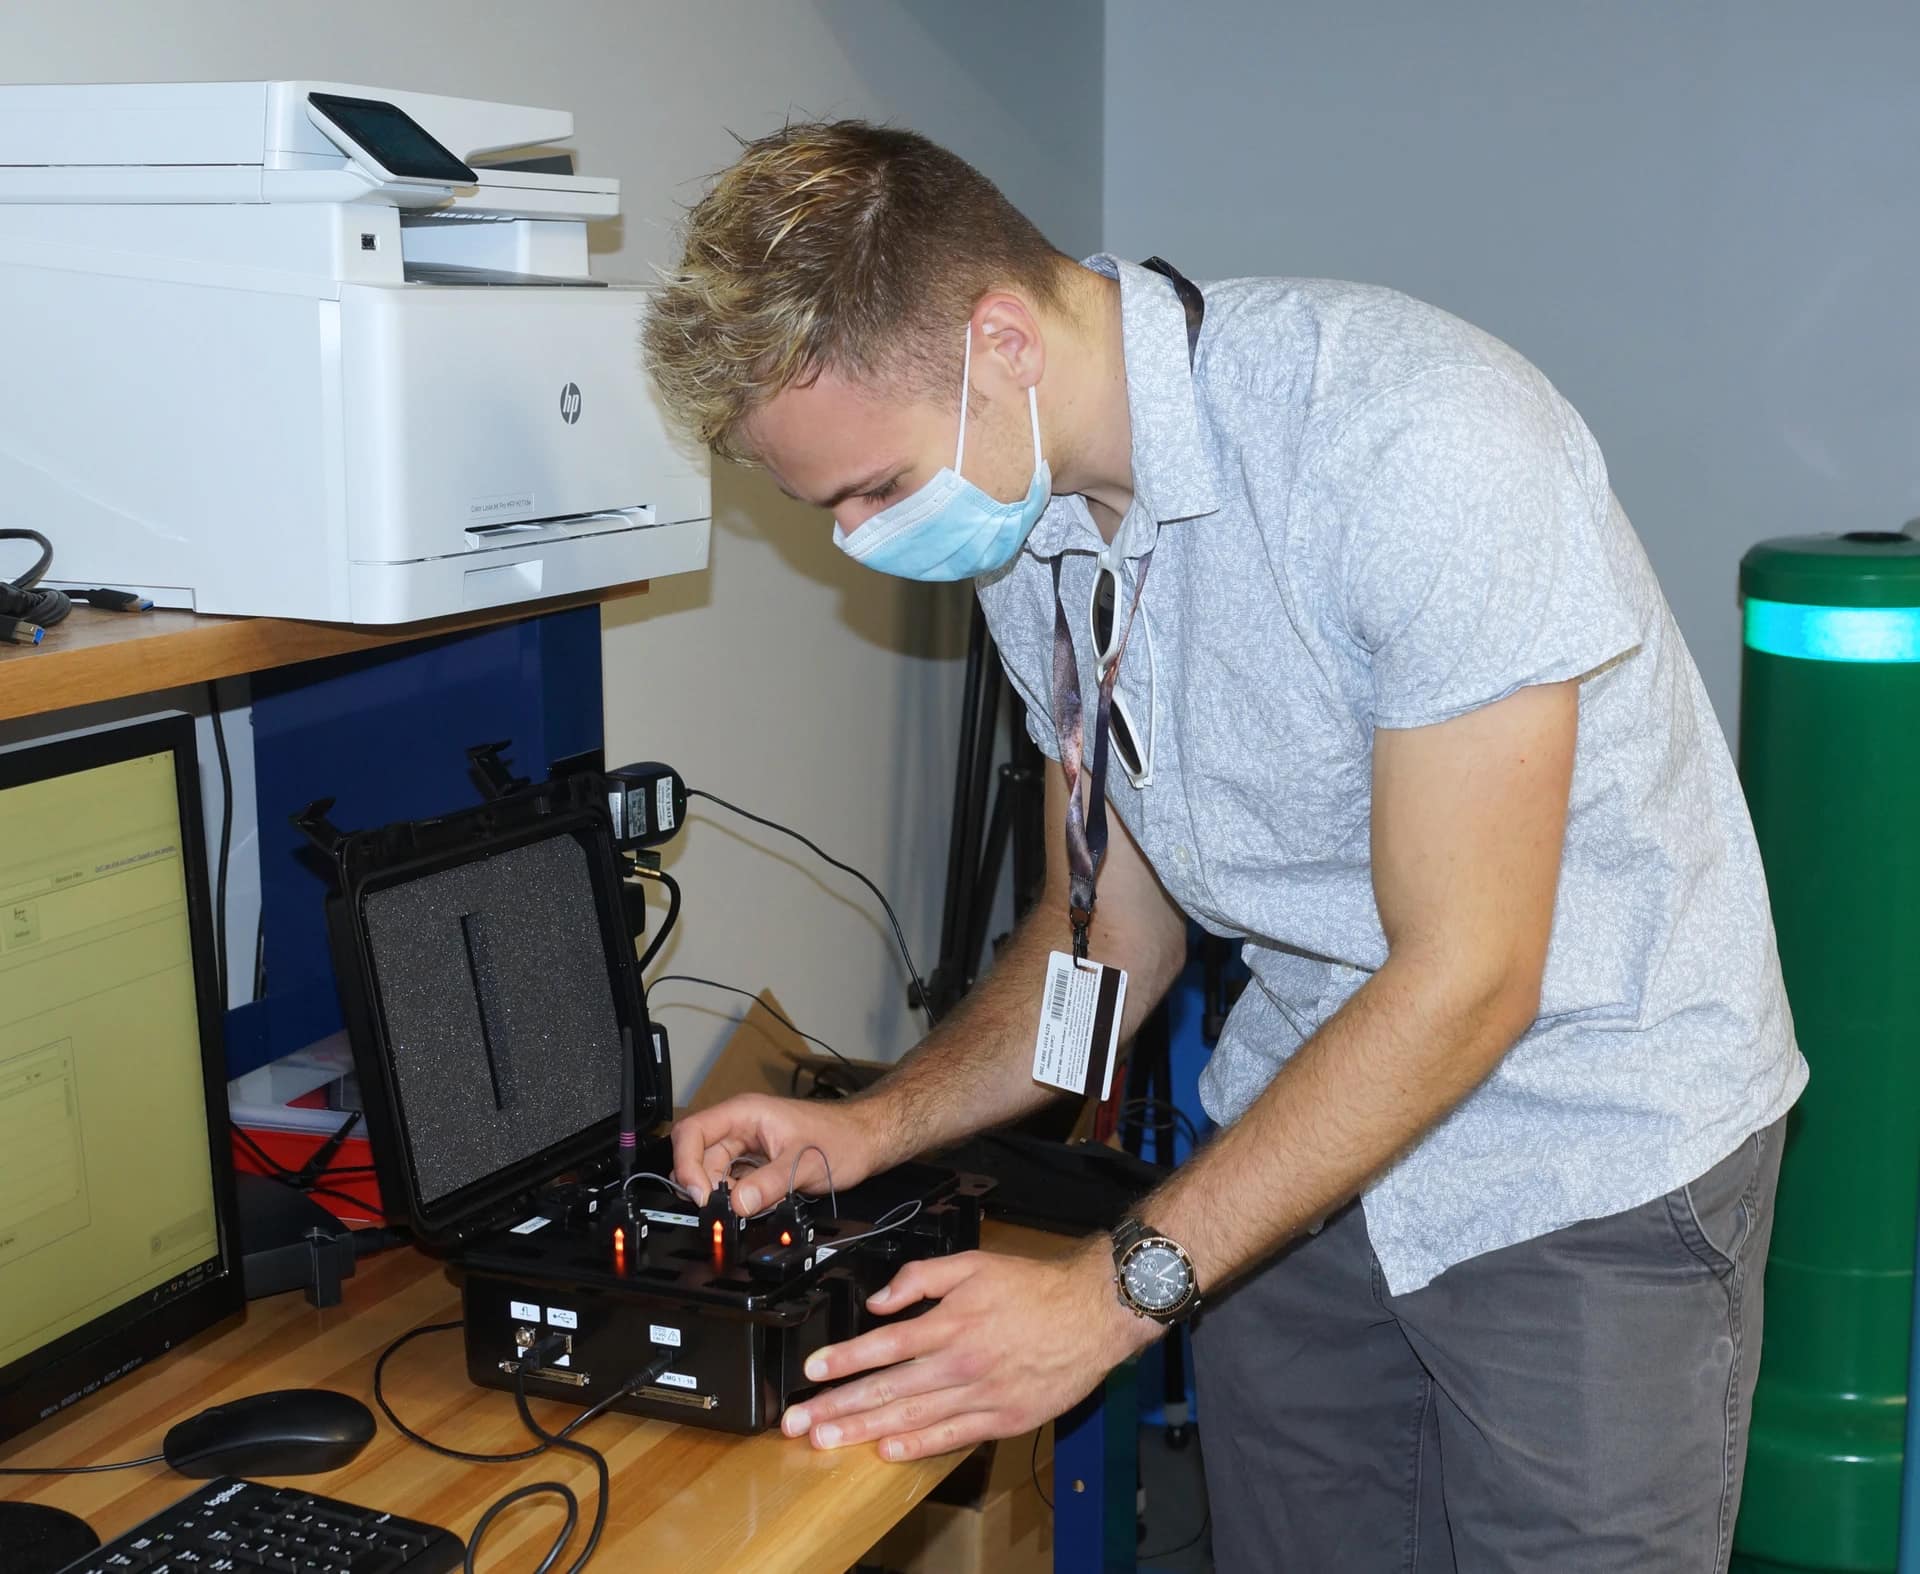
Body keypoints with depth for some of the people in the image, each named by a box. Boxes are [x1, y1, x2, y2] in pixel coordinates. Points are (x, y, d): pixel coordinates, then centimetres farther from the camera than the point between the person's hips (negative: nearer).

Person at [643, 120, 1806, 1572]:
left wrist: (1115, 1292, -24)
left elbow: (1465, 976, -25)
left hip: (1587, 1141, -6)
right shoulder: (1030, 529, -2)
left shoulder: (1412, 435, -27)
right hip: (1308, 1125, 6)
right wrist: (873, 1128, -5)